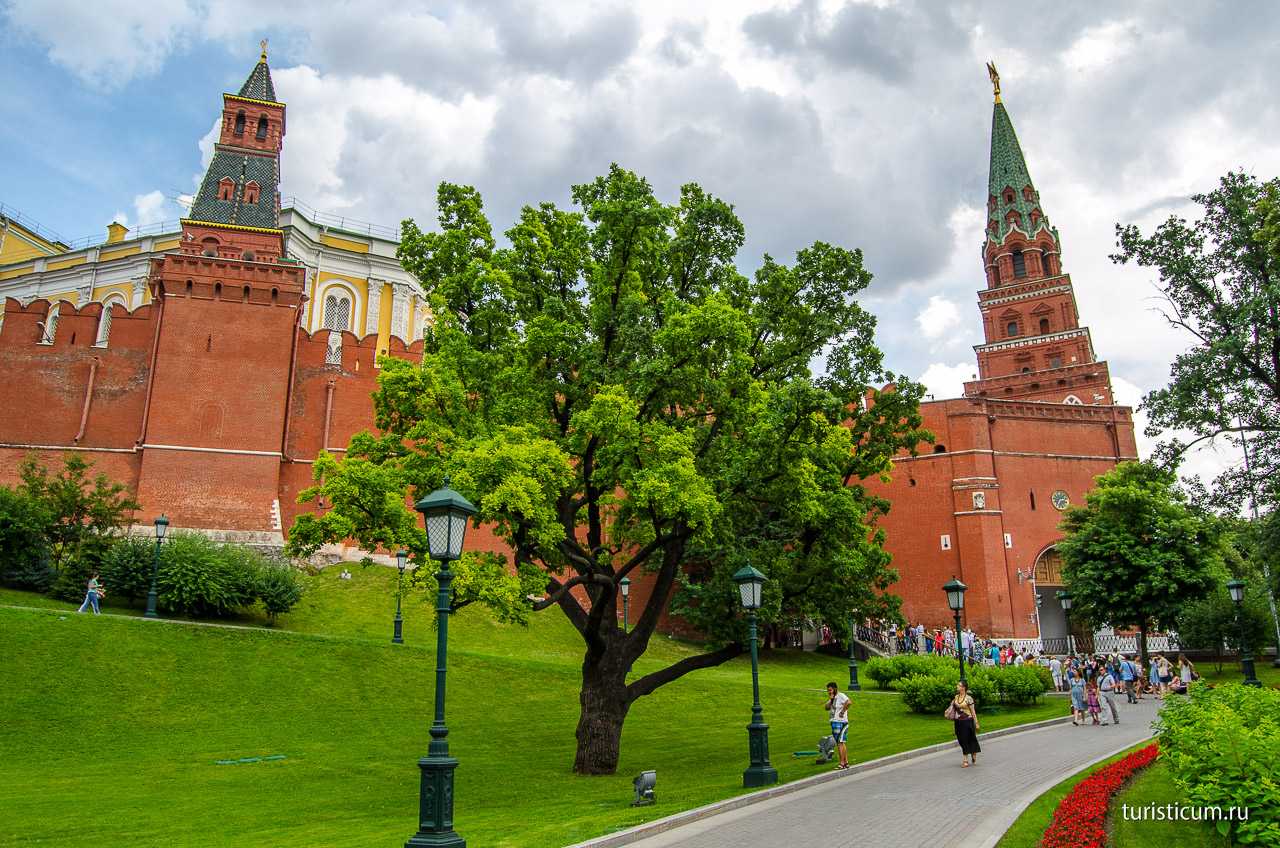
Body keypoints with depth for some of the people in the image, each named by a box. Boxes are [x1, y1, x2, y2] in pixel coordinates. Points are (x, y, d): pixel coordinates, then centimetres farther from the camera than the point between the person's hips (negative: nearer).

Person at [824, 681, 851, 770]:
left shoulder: (841, 696, -13)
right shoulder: (832, 698, 14)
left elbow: (848, 702, -33)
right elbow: (827, 708, 5)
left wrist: (842, 711, -24)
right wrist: (830, 700, -7)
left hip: (841, 723, -10)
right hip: (834, 722, 10)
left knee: (840, 743, -7)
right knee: (841, 743, 14)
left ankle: (842, 764, -4)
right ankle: (846, 762, 21)